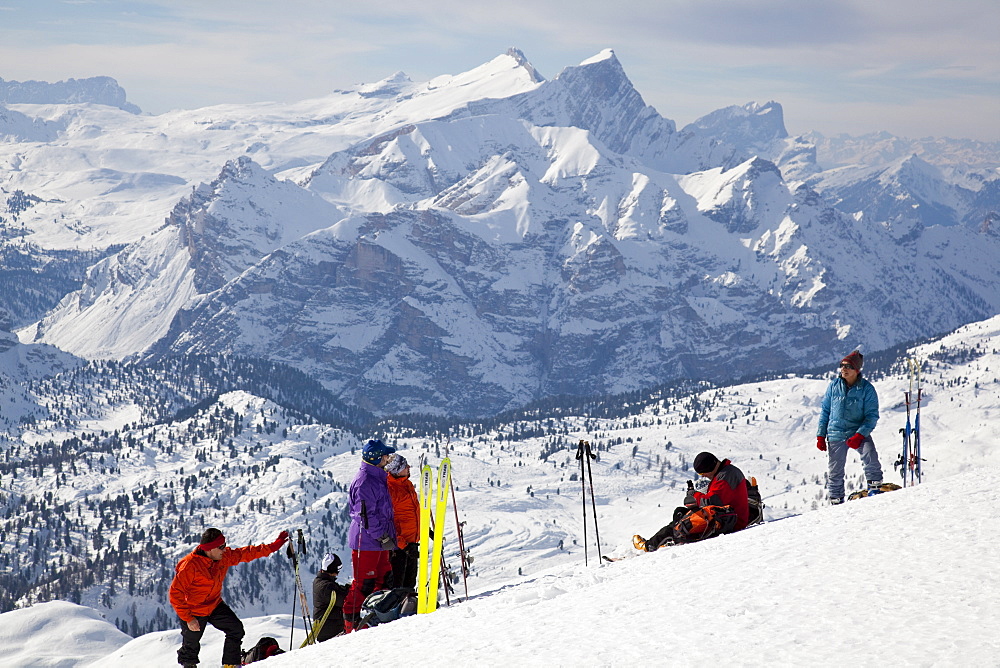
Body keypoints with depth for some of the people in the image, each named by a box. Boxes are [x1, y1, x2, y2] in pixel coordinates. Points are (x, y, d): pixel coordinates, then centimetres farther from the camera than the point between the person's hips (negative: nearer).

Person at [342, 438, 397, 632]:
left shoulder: (377, 478, 17)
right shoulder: (364, 480, -16)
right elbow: (365, 515, -20)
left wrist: (389, 536, 21)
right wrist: (383, 537, -19)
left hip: (378, 540, 10)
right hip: (366, 541, -10)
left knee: (384, 579, 11)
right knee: (364, 582, -6)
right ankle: (351, 621, 0)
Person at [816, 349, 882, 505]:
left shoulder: (866, 388, -6)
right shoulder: (834, 386, 2)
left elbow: (872, 416, -8)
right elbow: (825, 411, 11)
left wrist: (860, 435, -21)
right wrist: (821, 435, 7)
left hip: (859, 432, -2)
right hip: (836, 434, 2)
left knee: (870, 456, -28)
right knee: (835, 471, 4)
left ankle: (874, 490, -16)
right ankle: (836, 501, 20)